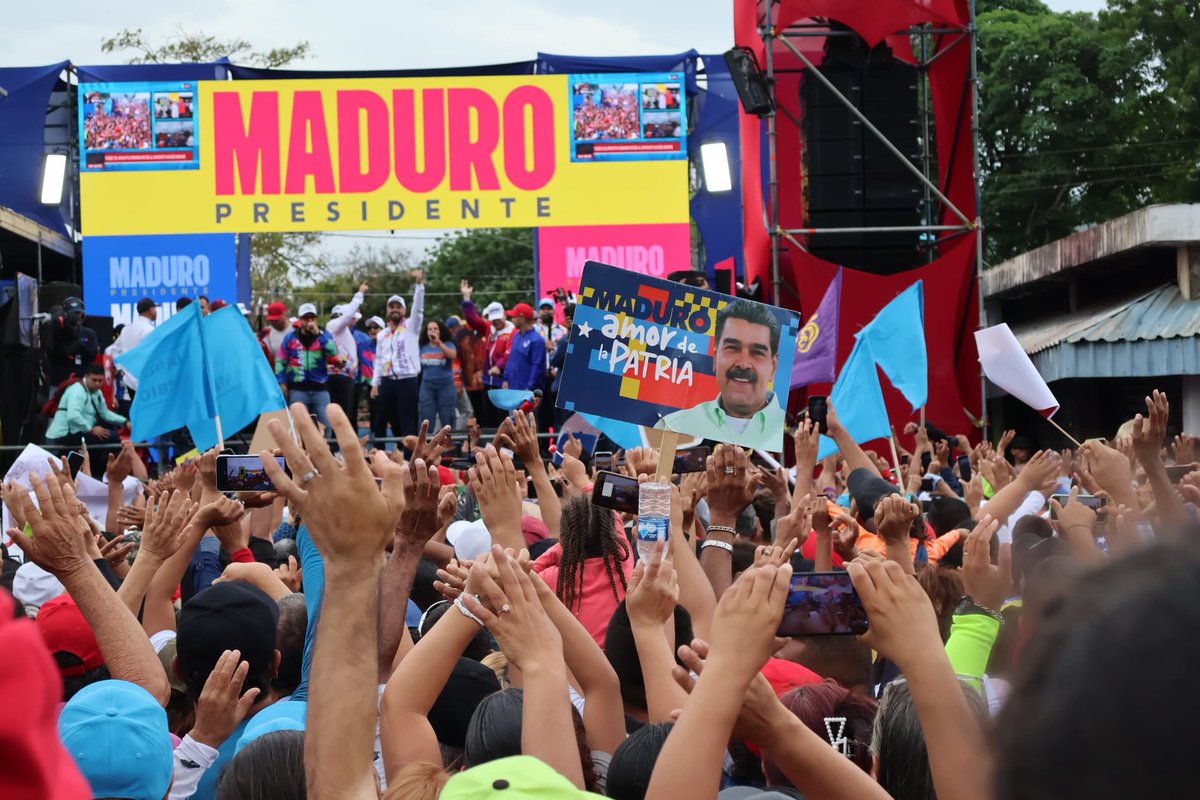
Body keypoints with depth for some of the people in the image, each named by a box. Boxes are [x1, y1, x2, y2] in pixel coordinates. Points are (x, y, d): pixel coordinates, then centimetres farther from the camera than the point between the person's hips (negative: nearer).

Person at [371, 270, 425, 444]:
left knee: (407, 423, -6)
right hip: (387, 382, 5)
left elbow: (418, 308, -12)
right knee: (380, 422, 9)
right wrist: (375, 383, 10)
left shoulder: (411, 327, 3)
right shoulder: (382, 335, 16)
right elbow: (378, 360, 17)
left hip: (407, 382, -4)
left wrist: (419, 283, -24)